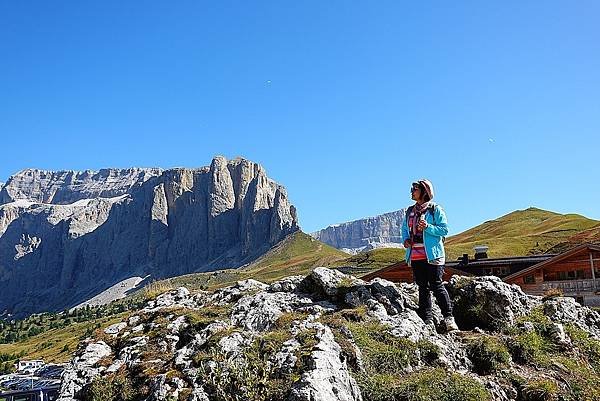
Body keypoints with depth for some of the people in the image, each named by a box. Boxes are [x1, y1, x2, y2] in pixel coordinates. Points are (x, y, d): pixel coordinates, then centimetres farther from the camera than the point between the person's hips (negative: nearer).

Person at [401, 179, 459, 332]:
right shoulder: (410, 211, 14)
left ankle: (448, 318, 4)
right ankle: (428, 321, 15)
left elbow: (444, 229, -8)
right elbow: (405, 229, 21)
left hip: (432, 255, -6)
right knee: (423, 288, 9)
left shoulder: (435, 209, -4)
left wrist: (428, 227, -21)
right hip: (415, 256, 6)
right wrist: (405, 239, 1)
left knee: (436, 286, -7)